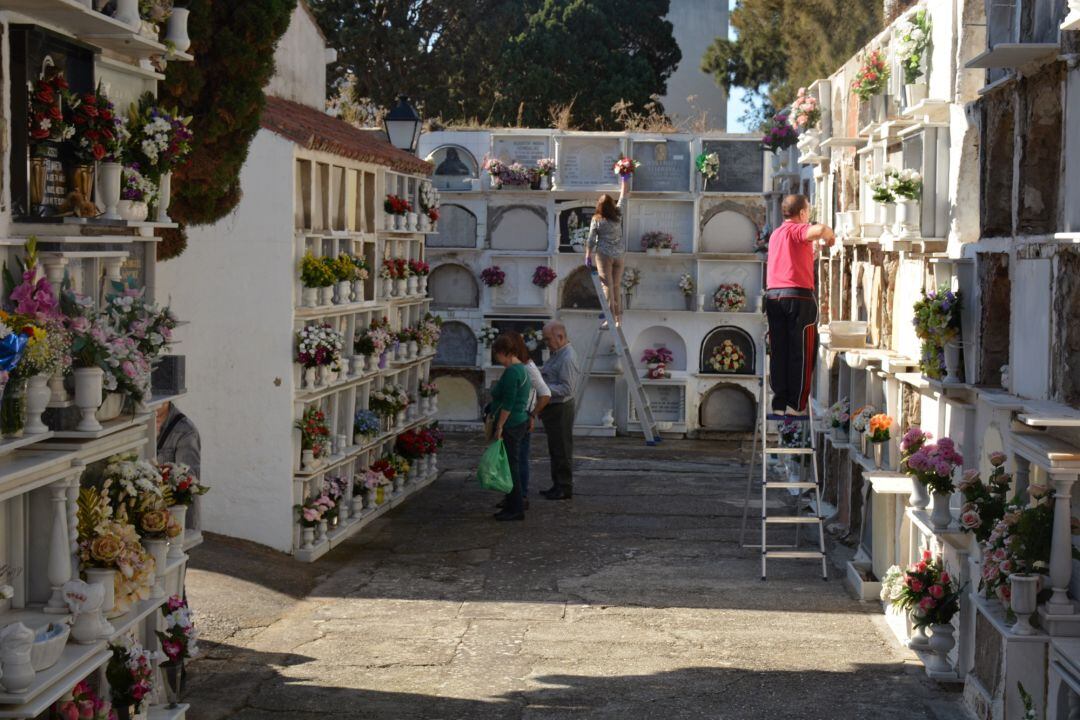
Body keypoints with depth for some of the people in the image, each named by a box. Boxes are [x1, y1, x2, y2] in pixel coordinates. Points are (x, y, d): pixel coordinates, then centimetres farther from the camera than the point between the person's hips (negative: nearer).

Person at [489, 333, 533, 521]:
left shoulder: (511, 372, -17)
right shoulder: (521, 368, 15)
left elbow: (508, 403, -22)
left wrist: (499, 427, -19)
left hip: (511, 426, -10)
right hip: (520, 421, 10)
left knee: (510, 466, -5)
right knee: (513, 466, 14)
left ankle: (516, 509, -2)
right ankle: (513, 506, 19)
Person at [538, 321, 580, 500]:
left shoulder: (567, 358, -19)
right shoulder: (557, 354, 13)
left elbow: (566, 389, -24)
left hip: (560, 410, -10)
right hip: (552, 409, 10)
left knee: (562, 450, -3)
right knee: (555, 450, 17)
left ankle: (565, 488, 3)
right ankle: (558, 485, 25)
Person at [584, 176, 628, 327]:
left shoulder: (596, 220, -10)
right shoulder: (618, 215, -3)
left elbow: (591, 240, -6)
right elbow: (623, 198, 12)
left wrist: (588, 256, 6)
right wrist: (624, 181, 25)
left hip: (604, 255, -4)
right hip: (619, 255, 4)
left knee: (607, 285, -6)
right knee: (617, 286, 11)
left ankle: (611, 318, -14)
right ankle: (618, 317, 15)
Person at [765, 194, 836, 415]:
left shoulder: (775, 234, 19)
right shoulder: (797, 230, -6)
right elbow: (819, 230, -28)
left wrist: (814, 247, 35)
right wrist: (830, 235, -7)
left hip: (773, 295, 7)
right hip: (798, 295, -7)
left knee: (778, 352, 7)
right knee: (802, 352, 0)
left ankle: (779, 403, 6)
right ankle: (796, 404, -1)